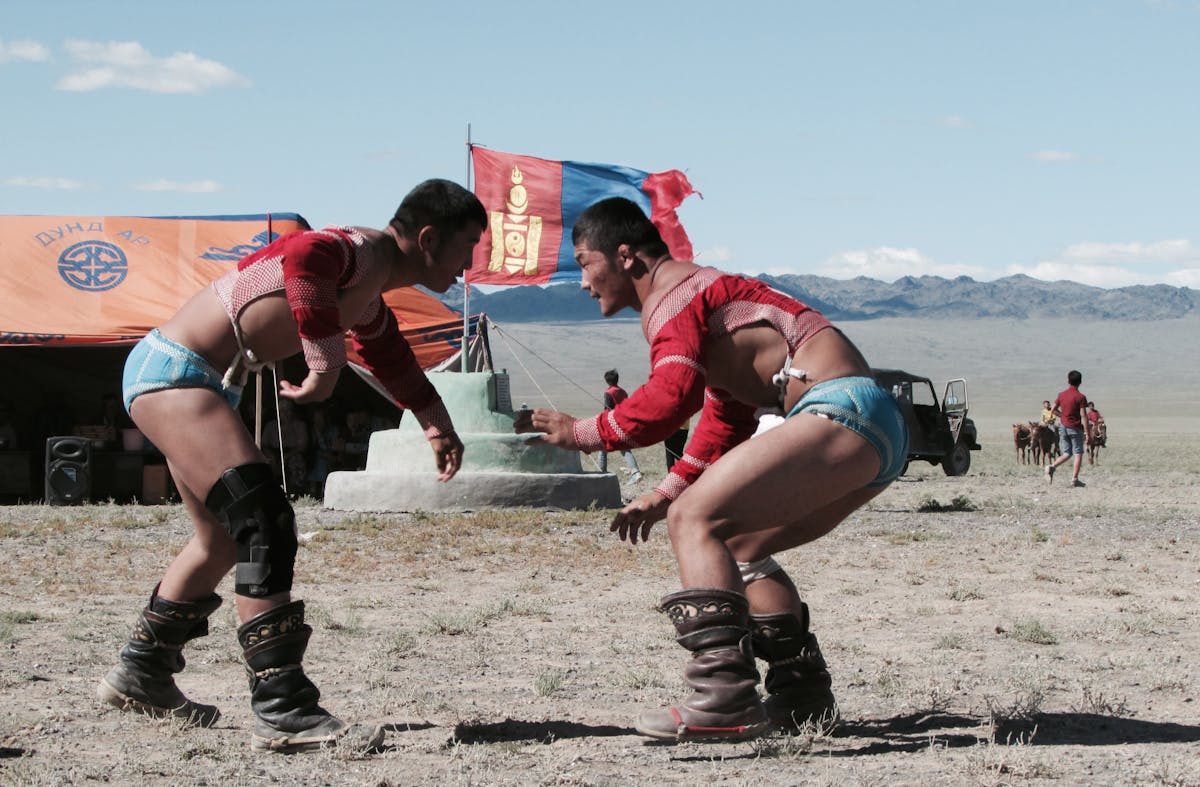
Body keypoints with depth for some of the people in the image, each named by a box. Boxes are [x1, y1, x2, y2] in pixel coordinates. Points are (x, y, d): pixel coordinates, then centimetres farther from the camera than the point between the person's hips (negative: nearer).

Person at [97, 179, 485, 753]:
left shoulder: (371, 297, 15)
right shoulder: (366, 253, -18)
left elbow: (389, 354, 35)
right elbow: (304, 257, -41)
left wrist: (436, 423, 41)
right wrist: (326, 363, -37)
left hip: (185, 381, 11)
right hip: (173, 368, -11)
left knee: (225, 538, 21)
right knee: (263, 524, -18)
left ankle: (139, 676, 37)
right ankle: (283, 711, -20)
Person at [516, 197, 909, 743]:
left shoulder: (673, 295, -3)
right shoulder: (704, 290, 29)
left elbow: (670, 397, -21)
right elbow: (727, 421, 34)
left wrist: (580, 433, -7)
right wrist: (666, 492, 27)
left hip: (840, 411, -10)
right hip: (878, 431, 11)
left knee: (694, 520, -17)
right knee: (736, 545, 20)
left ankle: (726, 702, -28)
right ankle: (804, 696, 16)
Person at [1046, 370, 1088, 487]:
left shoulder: (1061, 394, 3)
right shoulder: (1080, 397, -11)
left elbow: (1054, 410, 7)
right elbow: (1083, 415, -14)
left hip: (1063, 427, 5)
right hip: (1075, 428, -5)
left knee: (1067, 453, 13)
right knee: (1078, 454, 4)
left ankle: (1052, 466, -11)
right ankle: (1074, 479, -3)